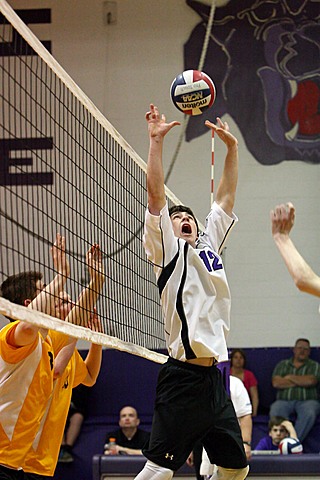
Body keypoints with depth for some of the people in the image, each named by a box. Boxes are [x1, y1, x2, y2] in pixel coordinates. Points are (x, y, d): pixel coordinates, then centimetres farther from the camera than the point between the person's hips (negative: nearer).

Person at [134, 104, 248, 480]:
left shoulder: (209, 245, 20)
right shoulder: (168, 251, 3)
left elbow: (225, 197, 26)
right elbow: (156, 197, -7)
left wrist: (232, 146, 23)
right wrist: (156, 141, -10)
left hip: (214, 378, 8)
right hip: (182, 377, -8)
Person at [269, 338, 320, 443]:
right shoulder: (282, 365, 18)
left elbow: (311, 381, -8)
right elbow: (276, 383, 1)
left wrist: (290, 377, 3)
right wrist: (302, 381, 1)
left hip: (307, 400, -1)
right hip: (284, 401, 1)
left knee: (309, 413, -36)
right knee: (275, 412, -33)